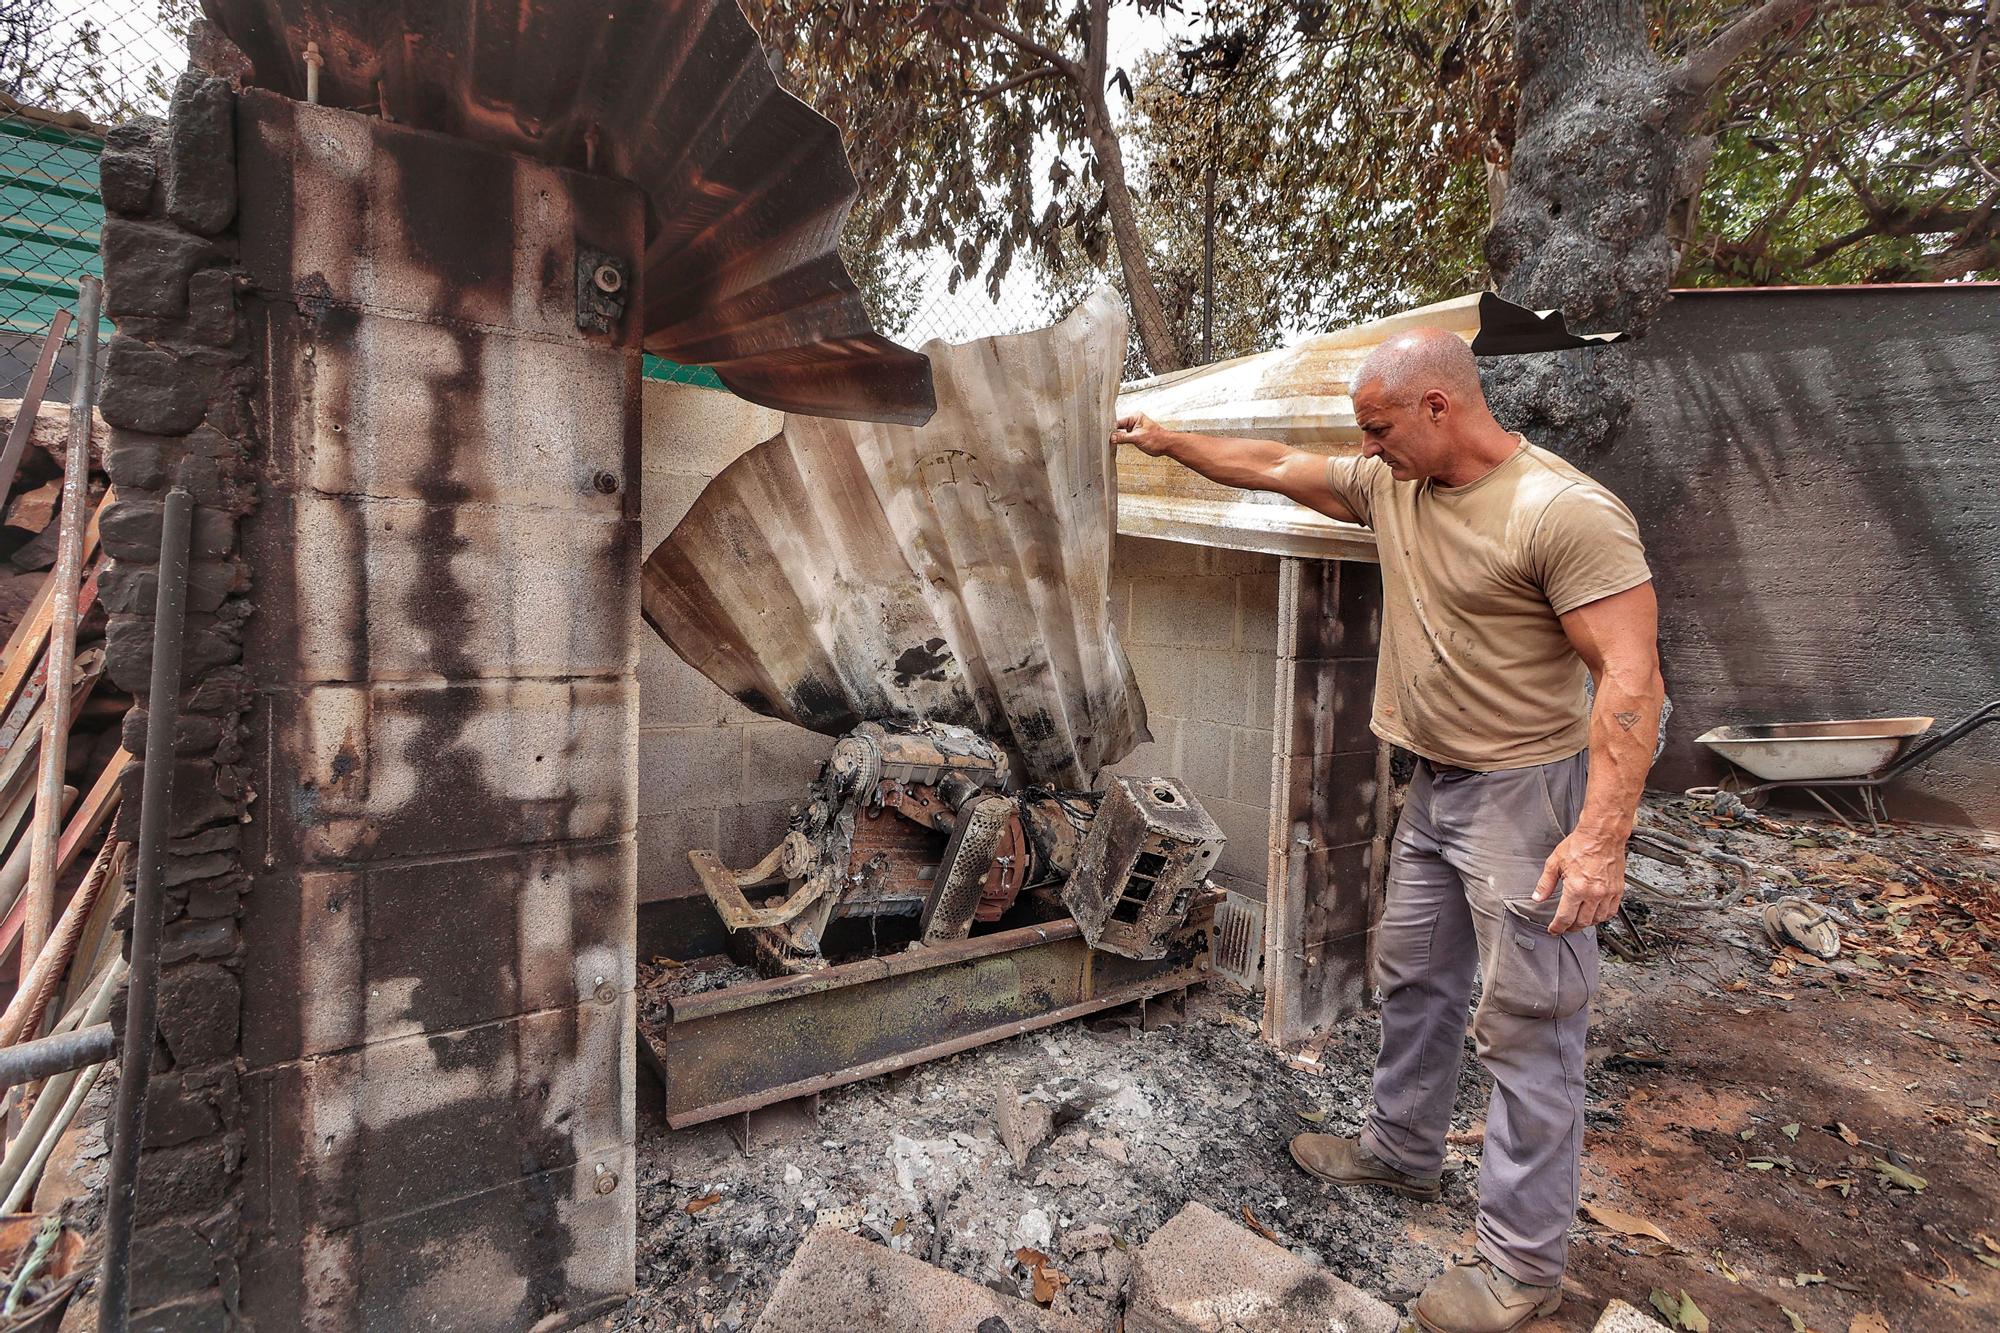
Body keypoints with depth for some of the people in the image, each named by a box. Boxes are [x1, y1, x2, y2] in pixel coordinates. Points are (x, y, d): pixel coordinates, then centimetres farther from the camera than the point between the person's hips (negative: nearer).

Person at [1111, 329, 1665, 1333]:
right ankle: (1400, 1151, 42)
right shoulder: (1388, 485, 4)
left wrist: (1601, 836, -28)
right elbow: (1271, 467, 14)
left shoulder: (1567, 513, -20)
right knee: (1412, 982, 20)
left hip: (1526, 794, -8)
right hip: (1435, 786, 8)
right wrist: (1165, 440, 18)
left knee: (1526, 1026, 4)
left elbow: (1631, 675, -23)